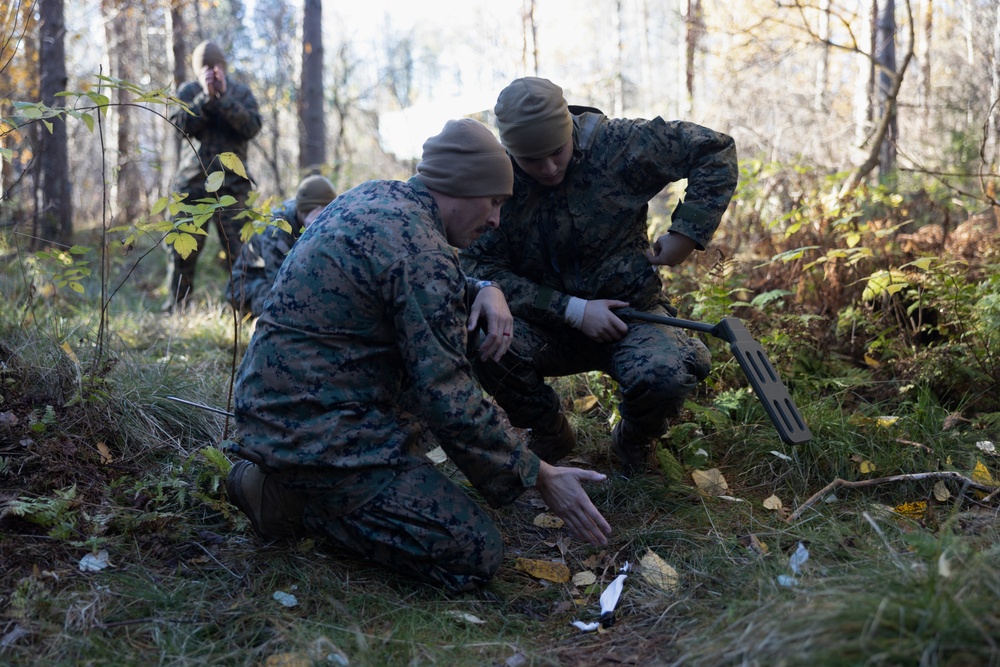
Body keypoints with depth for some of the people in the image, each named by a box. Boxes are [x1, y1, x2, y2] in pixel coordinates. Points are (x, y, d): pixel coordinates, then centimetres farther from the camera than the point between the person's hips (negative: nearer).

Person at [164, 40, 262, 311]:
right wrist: (206, 97, -13)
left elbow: (252, 128, -8)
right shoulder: (188, 91, 9)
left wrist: (224, 97, -14)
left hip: (231, 183, -1)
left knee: (237, 246, -5)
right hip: (192, 179, 1)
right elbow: (180, 124, -6)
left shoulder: (241, 92, 7)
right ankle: (176, 303, 13)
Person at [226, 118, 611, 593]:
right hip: (316, 436, -10)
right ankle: (295, 499, -3)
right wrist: (540, 478, -11)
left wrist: (484, 291, 4)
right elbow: (449, 401, -21)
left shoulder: (374, 196, 9)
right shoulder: (419, 250, -20)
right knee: (475, 555, -12)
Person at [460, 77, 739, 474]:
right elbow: (479, 268, -17)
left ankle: (633, 441, 6)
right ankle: (550, 437, 1)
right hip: (549, 329, 2)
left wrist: (687, 232, -13)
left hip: (630, 313, -1)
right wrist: (573, 310, -23)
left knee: (665, 377, -34)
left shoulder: (617, 144, -13)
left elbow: (715, 150, -6)